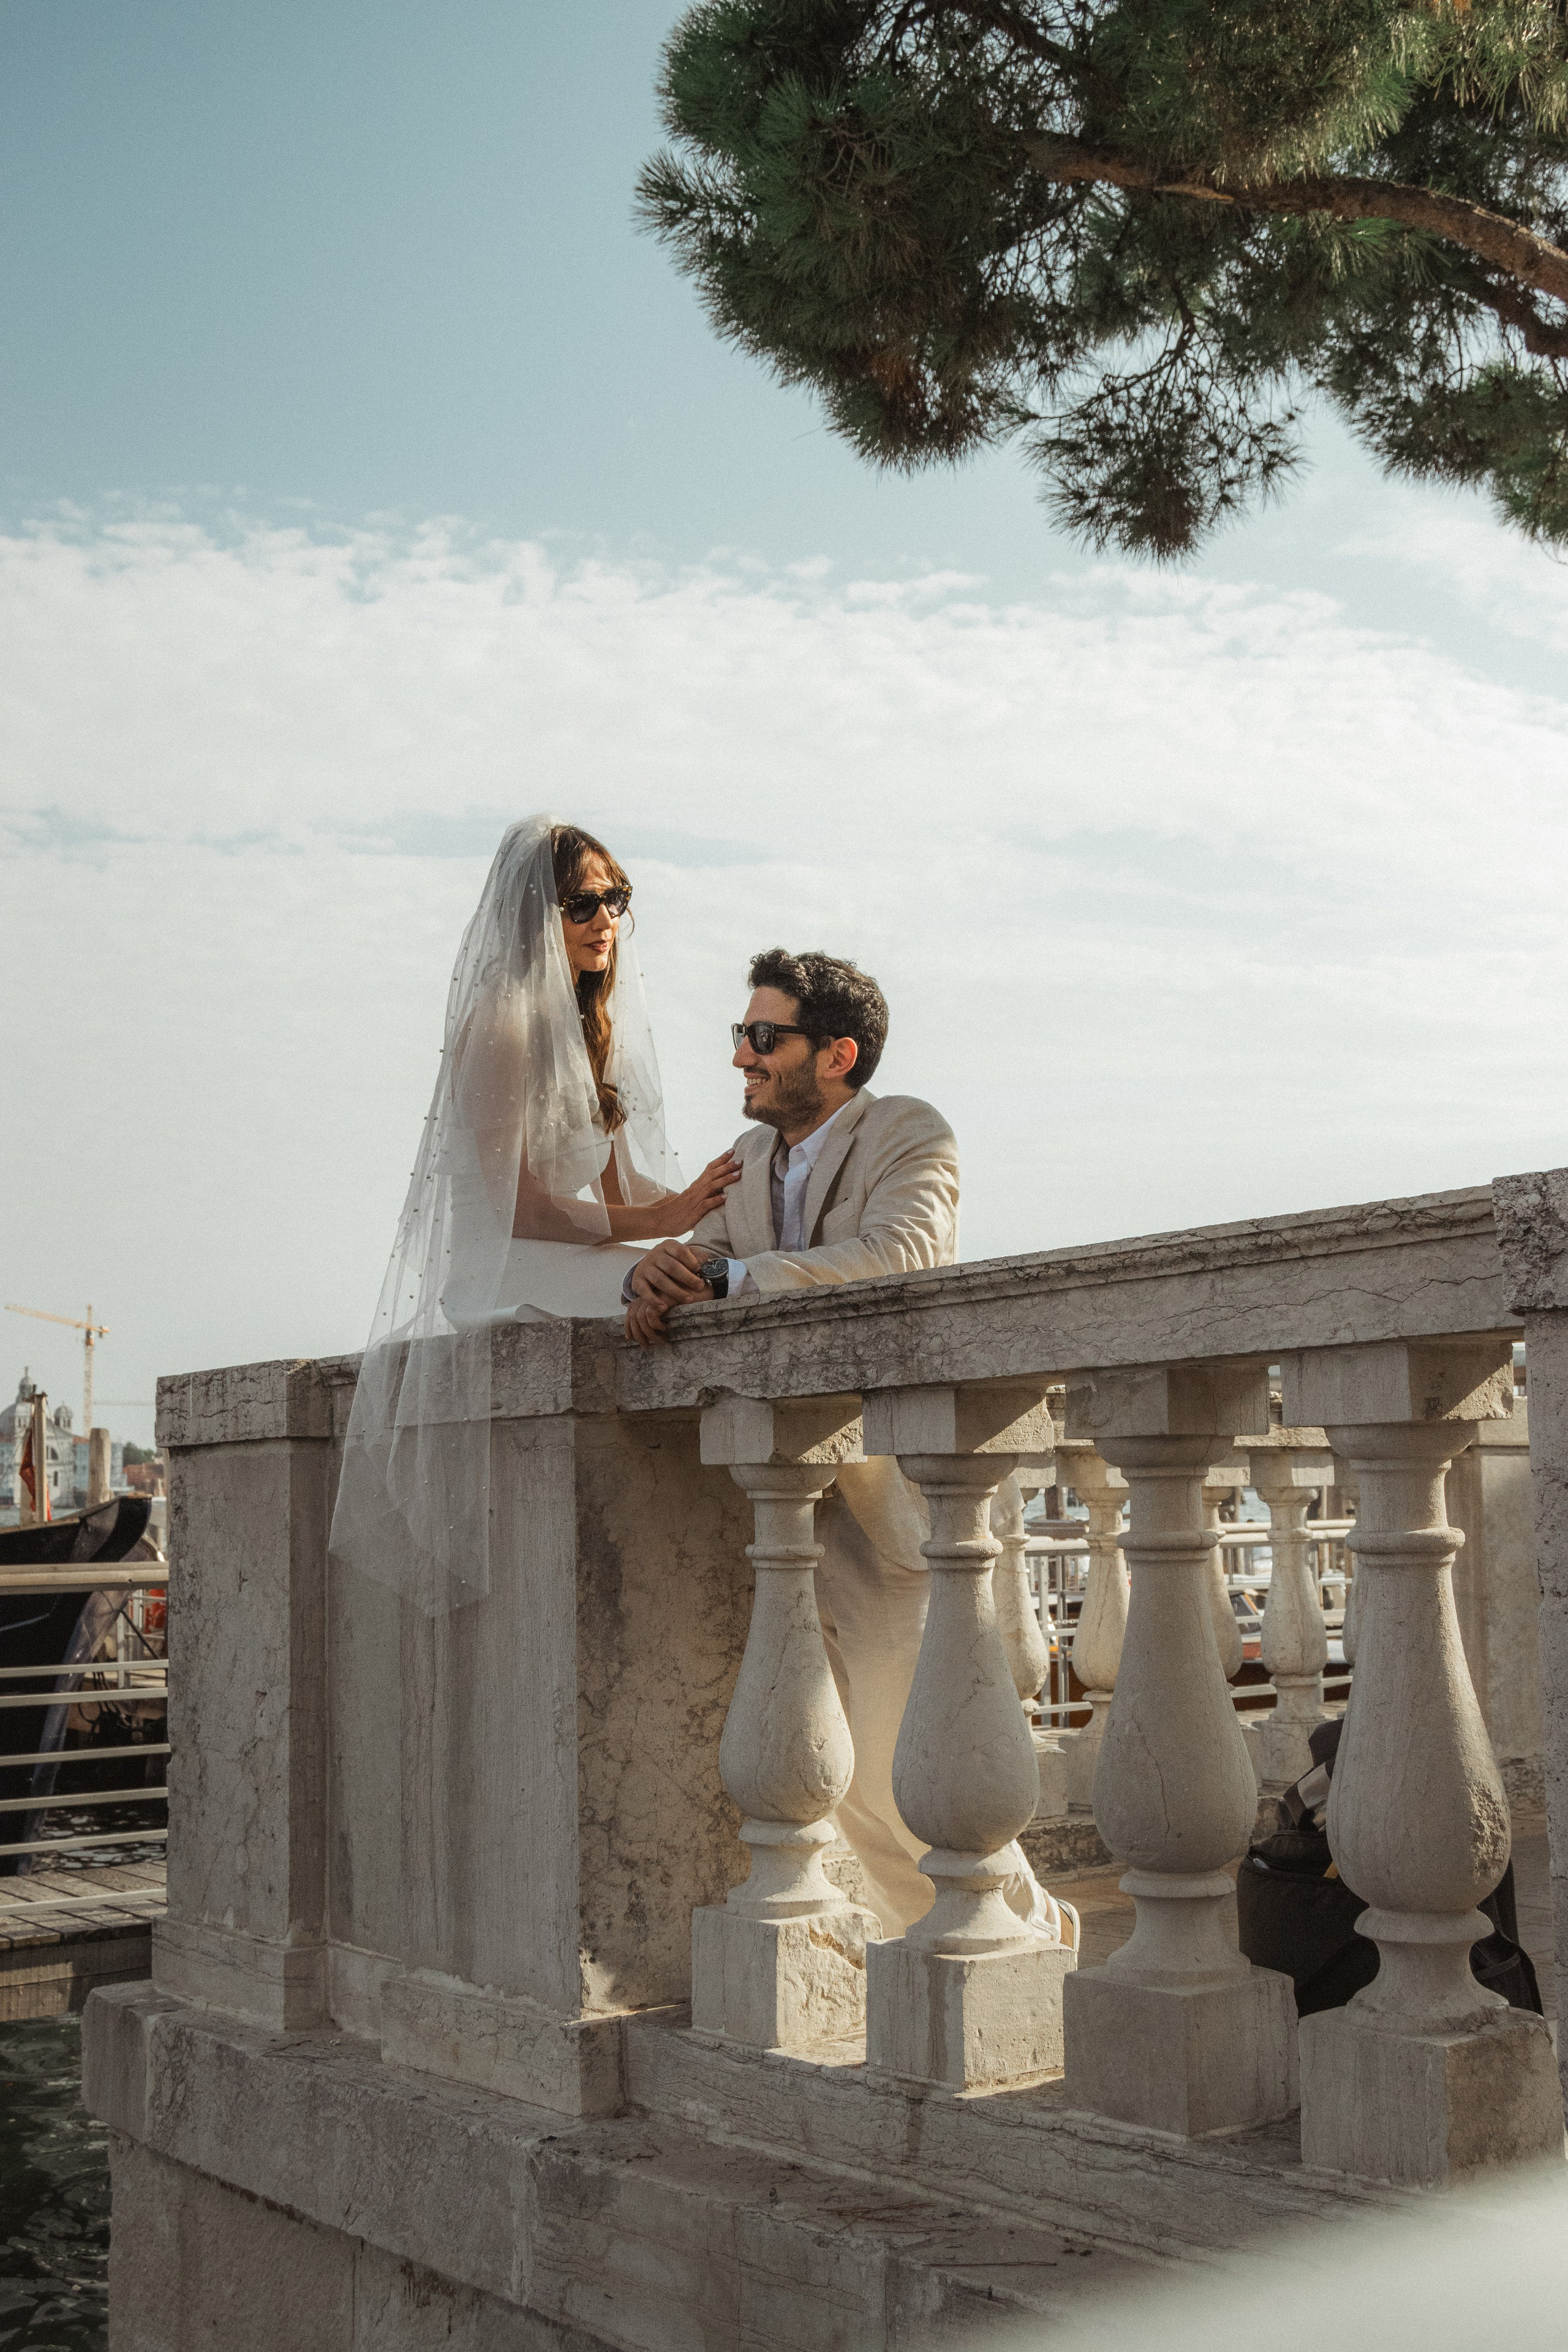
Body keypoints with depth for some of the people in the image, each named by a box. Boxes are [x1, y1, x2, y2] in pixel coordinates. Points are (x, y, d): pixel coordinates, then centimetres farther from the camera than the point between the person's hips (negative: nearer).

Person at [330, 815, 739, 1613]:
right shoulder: (501, 1022, -11)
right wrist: (661, 1220, -19)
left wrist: (690, 1211, -5)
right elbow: (513, 1201, -15)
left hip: (578, 1253, 8)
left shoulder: (592, 1021, 16)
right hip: (504, 1273, -8)